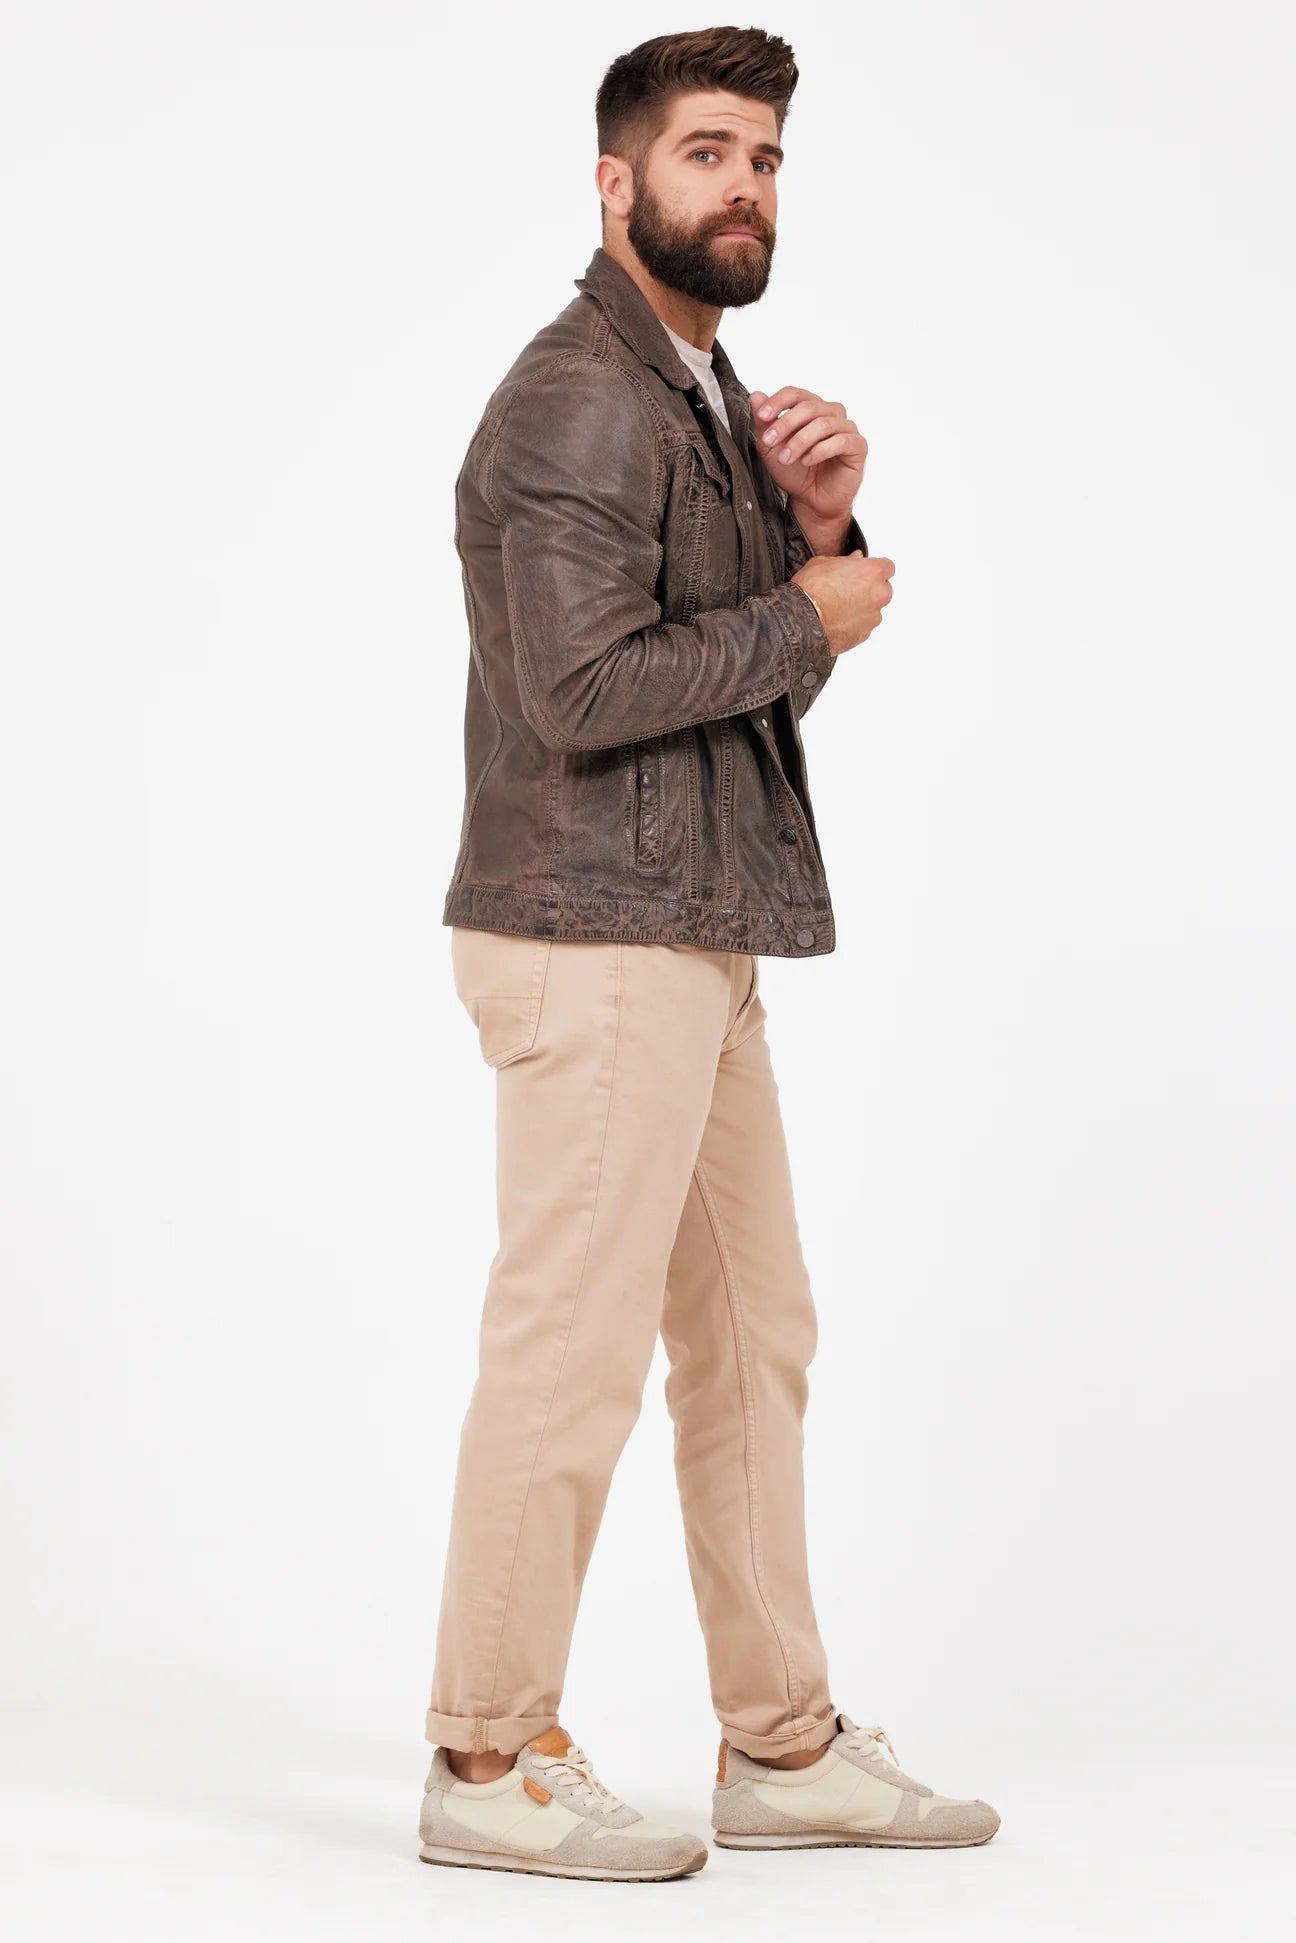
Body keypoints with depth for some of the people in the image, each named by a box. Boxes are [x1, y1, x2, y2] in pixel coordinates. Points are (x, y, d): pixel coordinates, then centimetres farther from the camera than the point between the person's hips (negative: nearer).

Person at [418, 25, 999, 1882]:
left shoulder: (705, 393, 19)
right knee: (574, 1348, -4)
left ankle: (783, 1744, 22)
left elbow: (770, 669, 16)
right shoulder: (578, 400, -13)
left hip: (699, 947, 10)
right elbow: (585, 685, -23)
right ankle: (491, 1762, 8)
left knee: (753, 1340, 13)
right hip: (595, 943, -10)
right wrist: (809, 614, -11)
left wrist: (818, 520, -2)